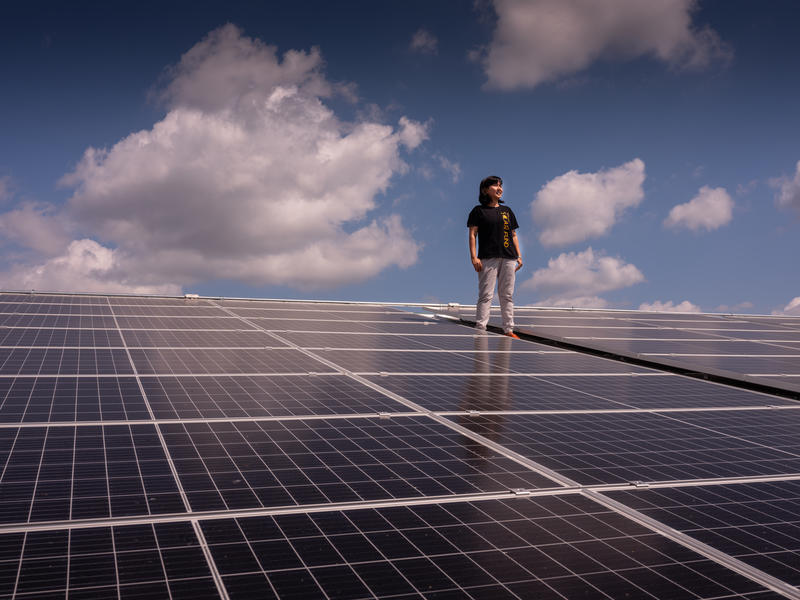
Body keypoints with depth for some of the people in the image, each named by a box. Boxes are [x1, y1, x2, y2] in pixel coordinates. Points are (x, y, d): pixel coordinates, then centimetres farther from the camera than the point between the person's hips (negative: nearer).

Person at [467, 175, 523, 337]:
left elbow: (513, 235, 20)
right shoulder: (479, 211, 7)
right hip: (488, 258, -4)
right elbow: (472, 234, 0)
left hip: (508, 258, 4)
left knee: (507, 295, 4)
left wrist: (519, 256, 10)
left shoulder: (507, 211, 20)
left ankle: (508, 330, 7)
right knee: (486, 295, -8)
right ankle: (480, 329, -7)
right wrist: (473, 256, -11)